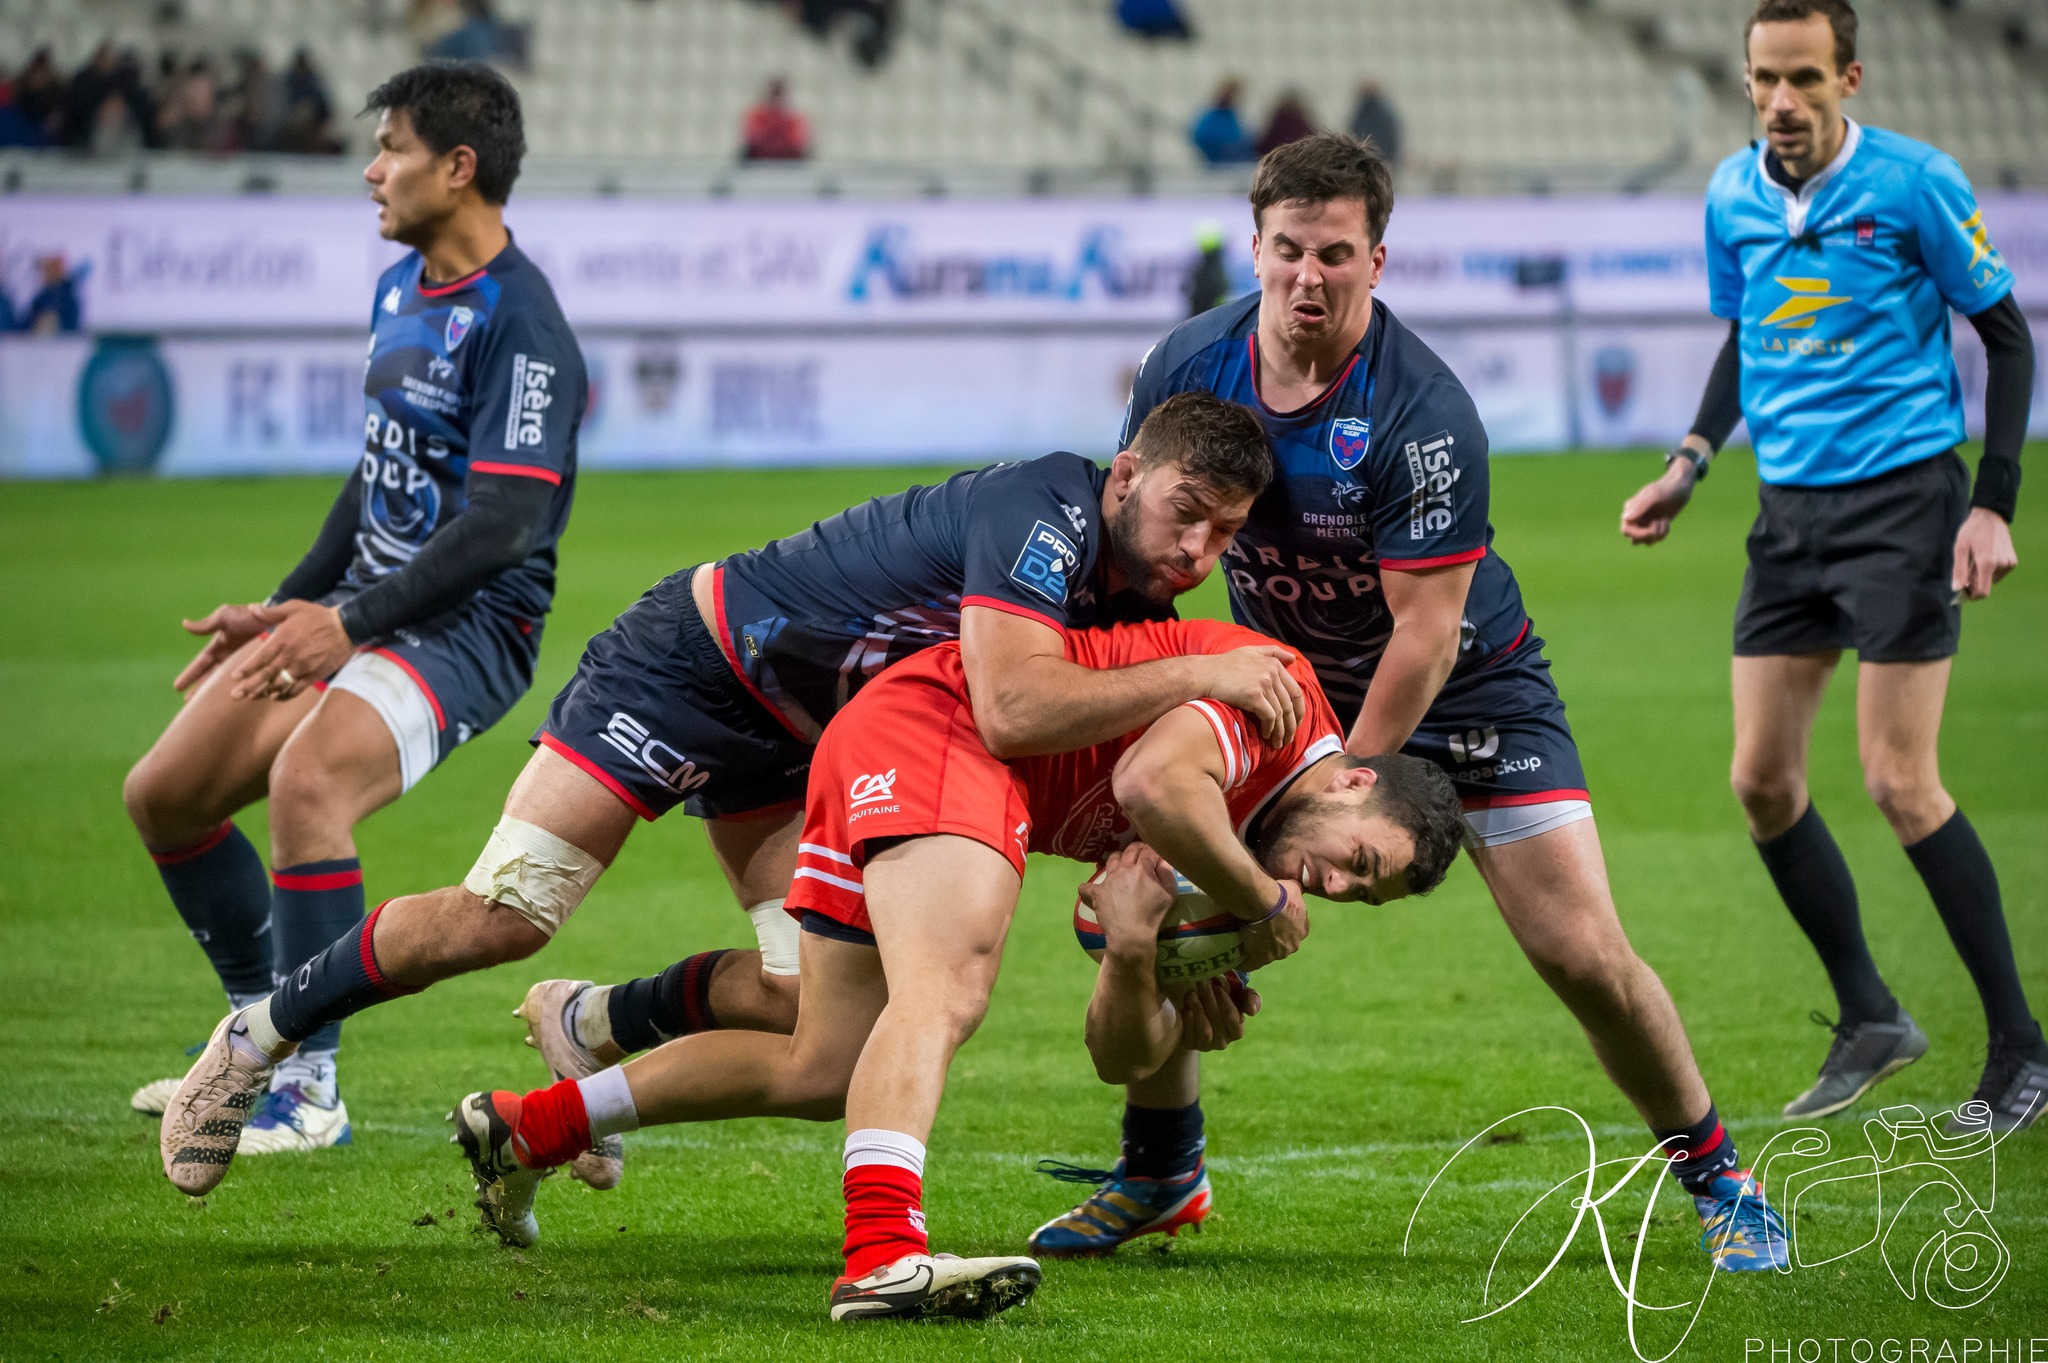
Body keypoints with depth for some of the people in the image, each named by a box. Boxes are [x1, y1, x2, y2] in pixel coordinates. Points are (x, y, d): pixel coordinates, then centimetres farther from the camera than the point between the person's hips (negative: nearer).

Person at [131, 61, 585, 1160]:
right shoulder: (398, 290, 11)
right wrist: (287, 607, 21)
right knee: (162, 793, 6)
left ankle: (309, 1091, -22)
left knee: (306, 784, -33)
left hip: (468, 623, -10)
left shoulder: (517, 321, -18)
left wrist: (347, 621, -28)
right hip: (361, 608, 10)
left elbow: (503, 523, -24)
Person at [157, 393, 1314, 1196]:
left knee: (815, 991, -6)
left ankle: (592, 1025, 21)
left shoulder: (1136, 592, -3)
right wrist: (1197, 676, -40)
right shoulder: (1043, 513, -30)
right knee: (503, 915, -12)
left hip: (799, 747, 8)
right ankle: (256, 1040, 8)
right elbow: (1011, 710, -43)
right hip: (691, 661, -8)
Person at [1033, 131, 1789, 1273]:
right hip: (1283, 680, 4)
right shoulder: (1189, 367, -14)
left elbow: (1425, 634, -27)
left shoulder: (1424, 413, -29)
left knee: (1582, 953, -14)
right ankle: (1160, 1173, 15)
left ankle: (1717, 1177, 9)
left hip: (1468, 681, -4)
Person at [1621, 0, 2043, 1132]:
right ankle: (1868, 1019, 19)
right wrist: (1691, 463, 7)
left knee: (1900, 783, -10)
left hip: (1903, 497, -6)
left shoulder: (1914, 183, -11)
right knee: (1762, 780, 2)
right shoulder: (1732, 196, 5)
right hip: (1789, 507, 6)